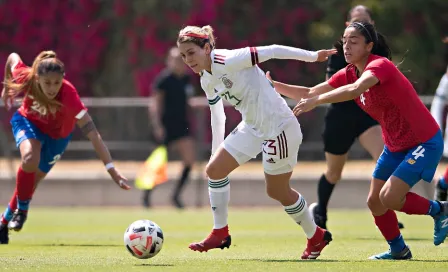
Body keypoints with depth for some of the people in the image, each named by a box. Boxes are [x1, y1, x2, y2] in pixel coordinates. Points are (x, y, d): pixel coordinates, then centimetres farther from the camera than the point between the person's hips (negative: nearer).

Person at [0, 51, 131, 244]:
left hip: (57, 134, 0)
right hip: (28, 121, 0)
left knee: (32, 179, 7)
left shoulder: (68, 95, -42)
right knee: (30, 159, -31)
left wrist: (111, 169, -51)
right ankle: (22, 209, -7)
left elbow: (93, 134, -45)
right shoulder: (26, 78, -35)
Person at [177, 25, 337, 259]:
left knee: (277, 191, 3)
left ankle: (316, 237, 26)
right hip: (253, 128, 8)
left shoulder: (228, 61, -22)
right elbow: (217, 117, 18)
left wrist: (313, 56, -14)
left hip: (278, 127, -8)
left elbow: (272, 51, -20)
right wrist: (216, 151, 23)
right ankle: (220, 233, 11)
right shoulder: (207, 80, 5)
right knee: (214, 170, -1)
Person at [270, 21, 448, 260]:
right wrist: (275, 86, -7)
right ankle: (398, 250, 26)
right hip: (395, 146, 8)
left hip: (423, 142, -8)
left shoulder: (380, 65, -23)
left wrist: (316, 101, -48)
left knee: (389, 197, -18)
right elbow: (310, 93, 4)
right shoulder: (349, 74, 1)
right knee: (375, 202, 6)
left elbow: (355, 89, -43)